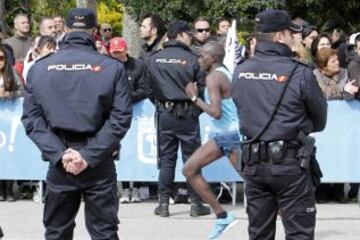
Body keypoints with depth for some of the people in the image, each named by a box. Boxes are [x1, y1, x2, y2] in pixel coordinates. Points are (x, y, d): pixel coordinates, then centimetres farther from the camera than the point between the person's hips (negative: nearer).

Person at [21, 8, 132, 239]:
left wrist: (59, 153, -9)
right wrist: (90, 154, -11)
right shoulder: (112, 67, -3)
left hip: (59, 162, 2)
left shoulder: (40, 68, 3)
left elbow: (32, 118, -3)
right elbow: (121, 117, -9)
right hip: (100, 165, -1)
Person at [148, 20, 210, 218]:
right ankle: (196, 204, 7)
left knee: (166, 159, 8)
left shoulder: (154, 59, -1)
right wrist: (196, 108, 12)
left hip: (164, 114, 3)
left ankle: (163, 203, 8)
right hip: (187, 114, -3)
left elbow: (150, 88, 5)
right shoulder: (191, 59, -9)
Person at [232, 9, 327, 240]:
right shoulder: (299, 73, -12)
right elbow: (320, 117, 0)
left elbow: (242, 111, 9)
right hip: (291, 162, -5)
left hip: (253, 162, 5)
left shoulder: (240, 73, 2)